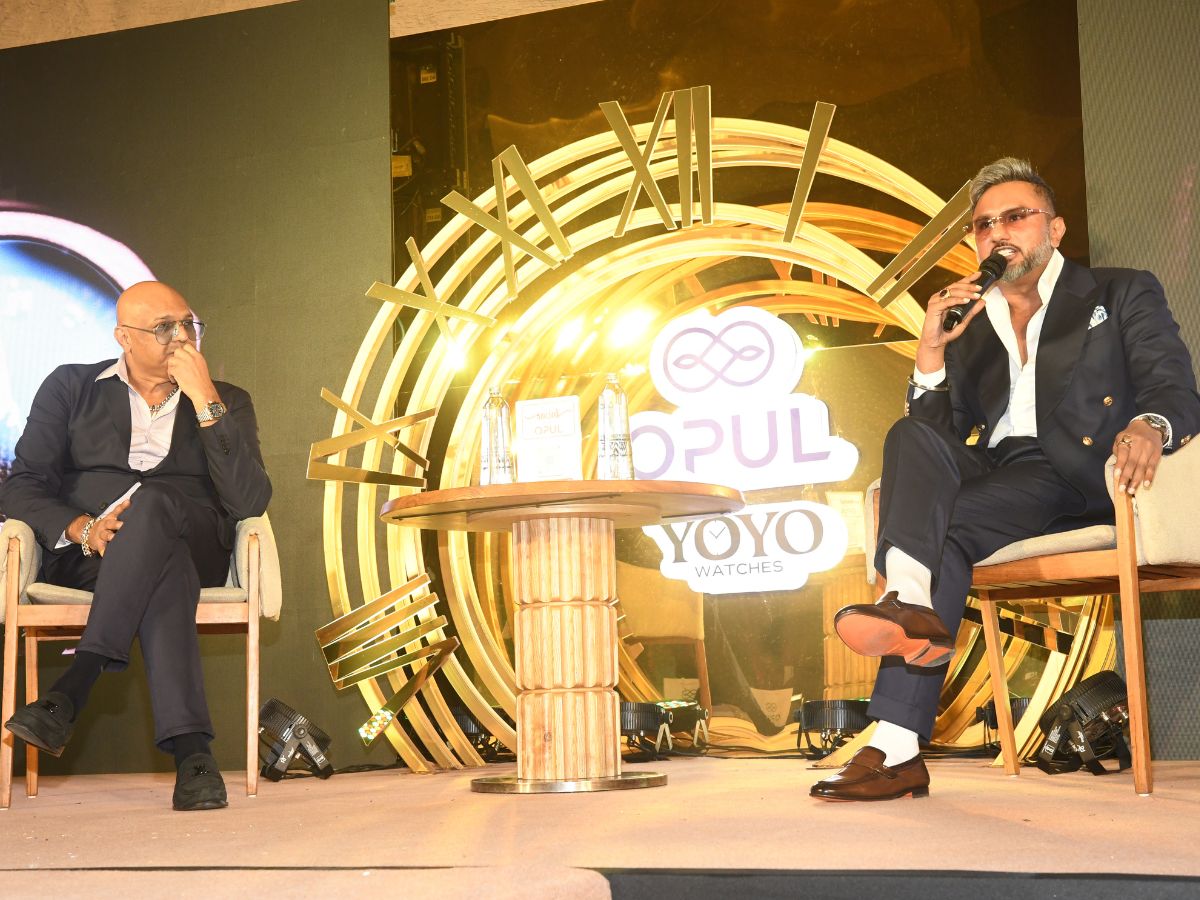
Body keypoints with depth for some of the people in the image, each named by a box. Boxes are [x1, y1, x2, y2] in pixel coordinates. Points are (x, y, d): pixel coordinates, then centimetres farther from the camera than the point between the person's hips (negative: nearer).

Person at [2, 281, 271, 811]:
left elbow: (250, 502, -1)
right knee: (164, 571, -37)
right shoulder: (70, 387, 16)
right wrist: (83, 528, -16)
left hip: (192, 545, 1)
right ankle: (190, 748, -46)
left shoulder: (228, 402, 16)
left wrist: (205, 400, -8)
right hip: (84, 556, 0)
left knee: (153, 502, -36)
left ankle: (72, 690, -41)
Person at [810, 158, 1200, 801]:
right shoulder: (971, 326, 27)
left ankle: (896, 747, -41)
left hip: (1073, 479, -4)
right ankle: (910, 604, -47)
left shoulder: (1122, 295, 16)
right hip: (993, 475, 4)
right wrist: (931, 354, 0)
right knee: (911, 436, -26)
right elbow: (938, 430, 16)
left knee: (953, 525, -30)